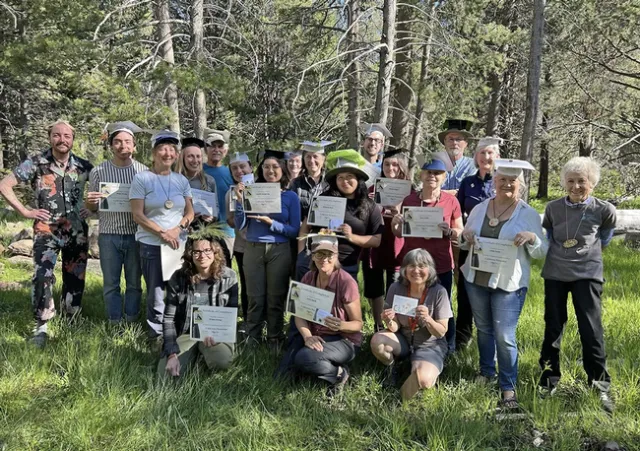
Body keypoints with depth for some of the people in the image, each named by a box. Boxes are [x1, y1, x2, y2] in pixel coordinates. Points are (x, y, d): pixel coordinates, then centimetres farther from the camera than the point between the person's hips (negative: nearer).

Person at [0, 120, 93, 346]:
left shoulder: (82, 165, 0)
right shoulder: (36, 162, -7)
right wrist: (25, 211, -8)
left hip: (77, 232, 3)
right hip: (46, 231, -2)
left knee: (76, 278, 7)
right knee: (43, 277, -18)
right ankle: (41, 326, -6)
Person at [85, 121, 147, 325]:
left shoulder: (144, 171, 1)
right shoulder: (98, 171, 3)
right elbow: (92, 208, 9)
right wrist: (90, 201, -14)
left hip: (136, 234, 0)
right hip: (109, 235, 0)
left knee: (134, 283, 8)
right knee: (110, 283, 6)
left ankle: (131, 322, 21)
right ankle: (114, 323, 17)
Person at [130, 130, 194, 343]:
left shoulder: (181, 180, 10)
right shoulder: (142, 179, -2)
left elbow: (190, 212, 12)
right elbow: (137, 215, -7)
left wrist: (178, 228, -7)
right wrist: (162, 233, -14)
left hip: (179, 244, 3)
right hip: (152, 245, -3)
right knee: (157, 292, 1)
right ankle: (156, 334, 15)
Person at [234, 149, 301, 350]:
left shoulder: (291, 196, 2)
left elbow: (294, 230, -3)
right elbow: (240, 225, 2)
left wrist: (270, 222, -15)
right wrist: (240, 199, -9)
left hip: (279, 251, -1)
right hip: (253, 249, 1)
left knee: (275, 298, 3)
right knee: (255, 297, 3)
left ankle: (275, 342, 15)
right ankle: (250, 341, 12)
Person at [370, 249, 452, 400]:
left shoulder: (438, 292, -17)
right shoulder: (396, 288, -12)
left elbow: (441, 332, -13)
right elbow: (395, 328, -8)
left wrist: (427, 318, -34)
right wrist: (389, 322, -32)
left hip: (430, 345, -3)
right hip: (403, 340, 3)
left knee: (423, 381, -32)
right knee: (377, 340, -28)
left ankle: (403, 397, 3)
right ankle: (391, 368, 6)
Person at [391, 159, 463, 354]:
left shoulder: (451, 201, -2)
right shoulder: (409, 200, 4)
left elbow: (460, 233, 3)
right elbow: (400, 233, 12)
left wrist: (449, 231, -17)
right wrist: (395, 224, -9)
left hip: (441, 265, -1)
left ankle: (448, 349, 20)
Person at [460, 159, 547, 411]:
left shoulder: (529, 214, -4)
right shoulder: (480, 208, 6)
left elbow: (541, 252, -2)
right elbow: (464, 243, 15)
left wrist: (531, 238, -22)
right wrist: (466, 235, -9)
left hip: (509, 284, -4)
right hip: (476, 279, 4)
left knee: (504, 336, -6)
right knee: (483, 329, 17)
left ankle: (508, 387, 8)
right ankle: (487, 372, 37)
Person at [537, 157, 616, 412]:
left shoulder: (604, 210, -7)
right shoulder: (553, 208, -3)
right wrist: (558, 254, 11)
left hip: (587, 274, -2)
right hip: (555, 273, 2)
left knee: (591, 329, -5)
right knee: (553, 327, 8)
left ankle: (600, 386, 8)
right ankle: (549, 380, 21)